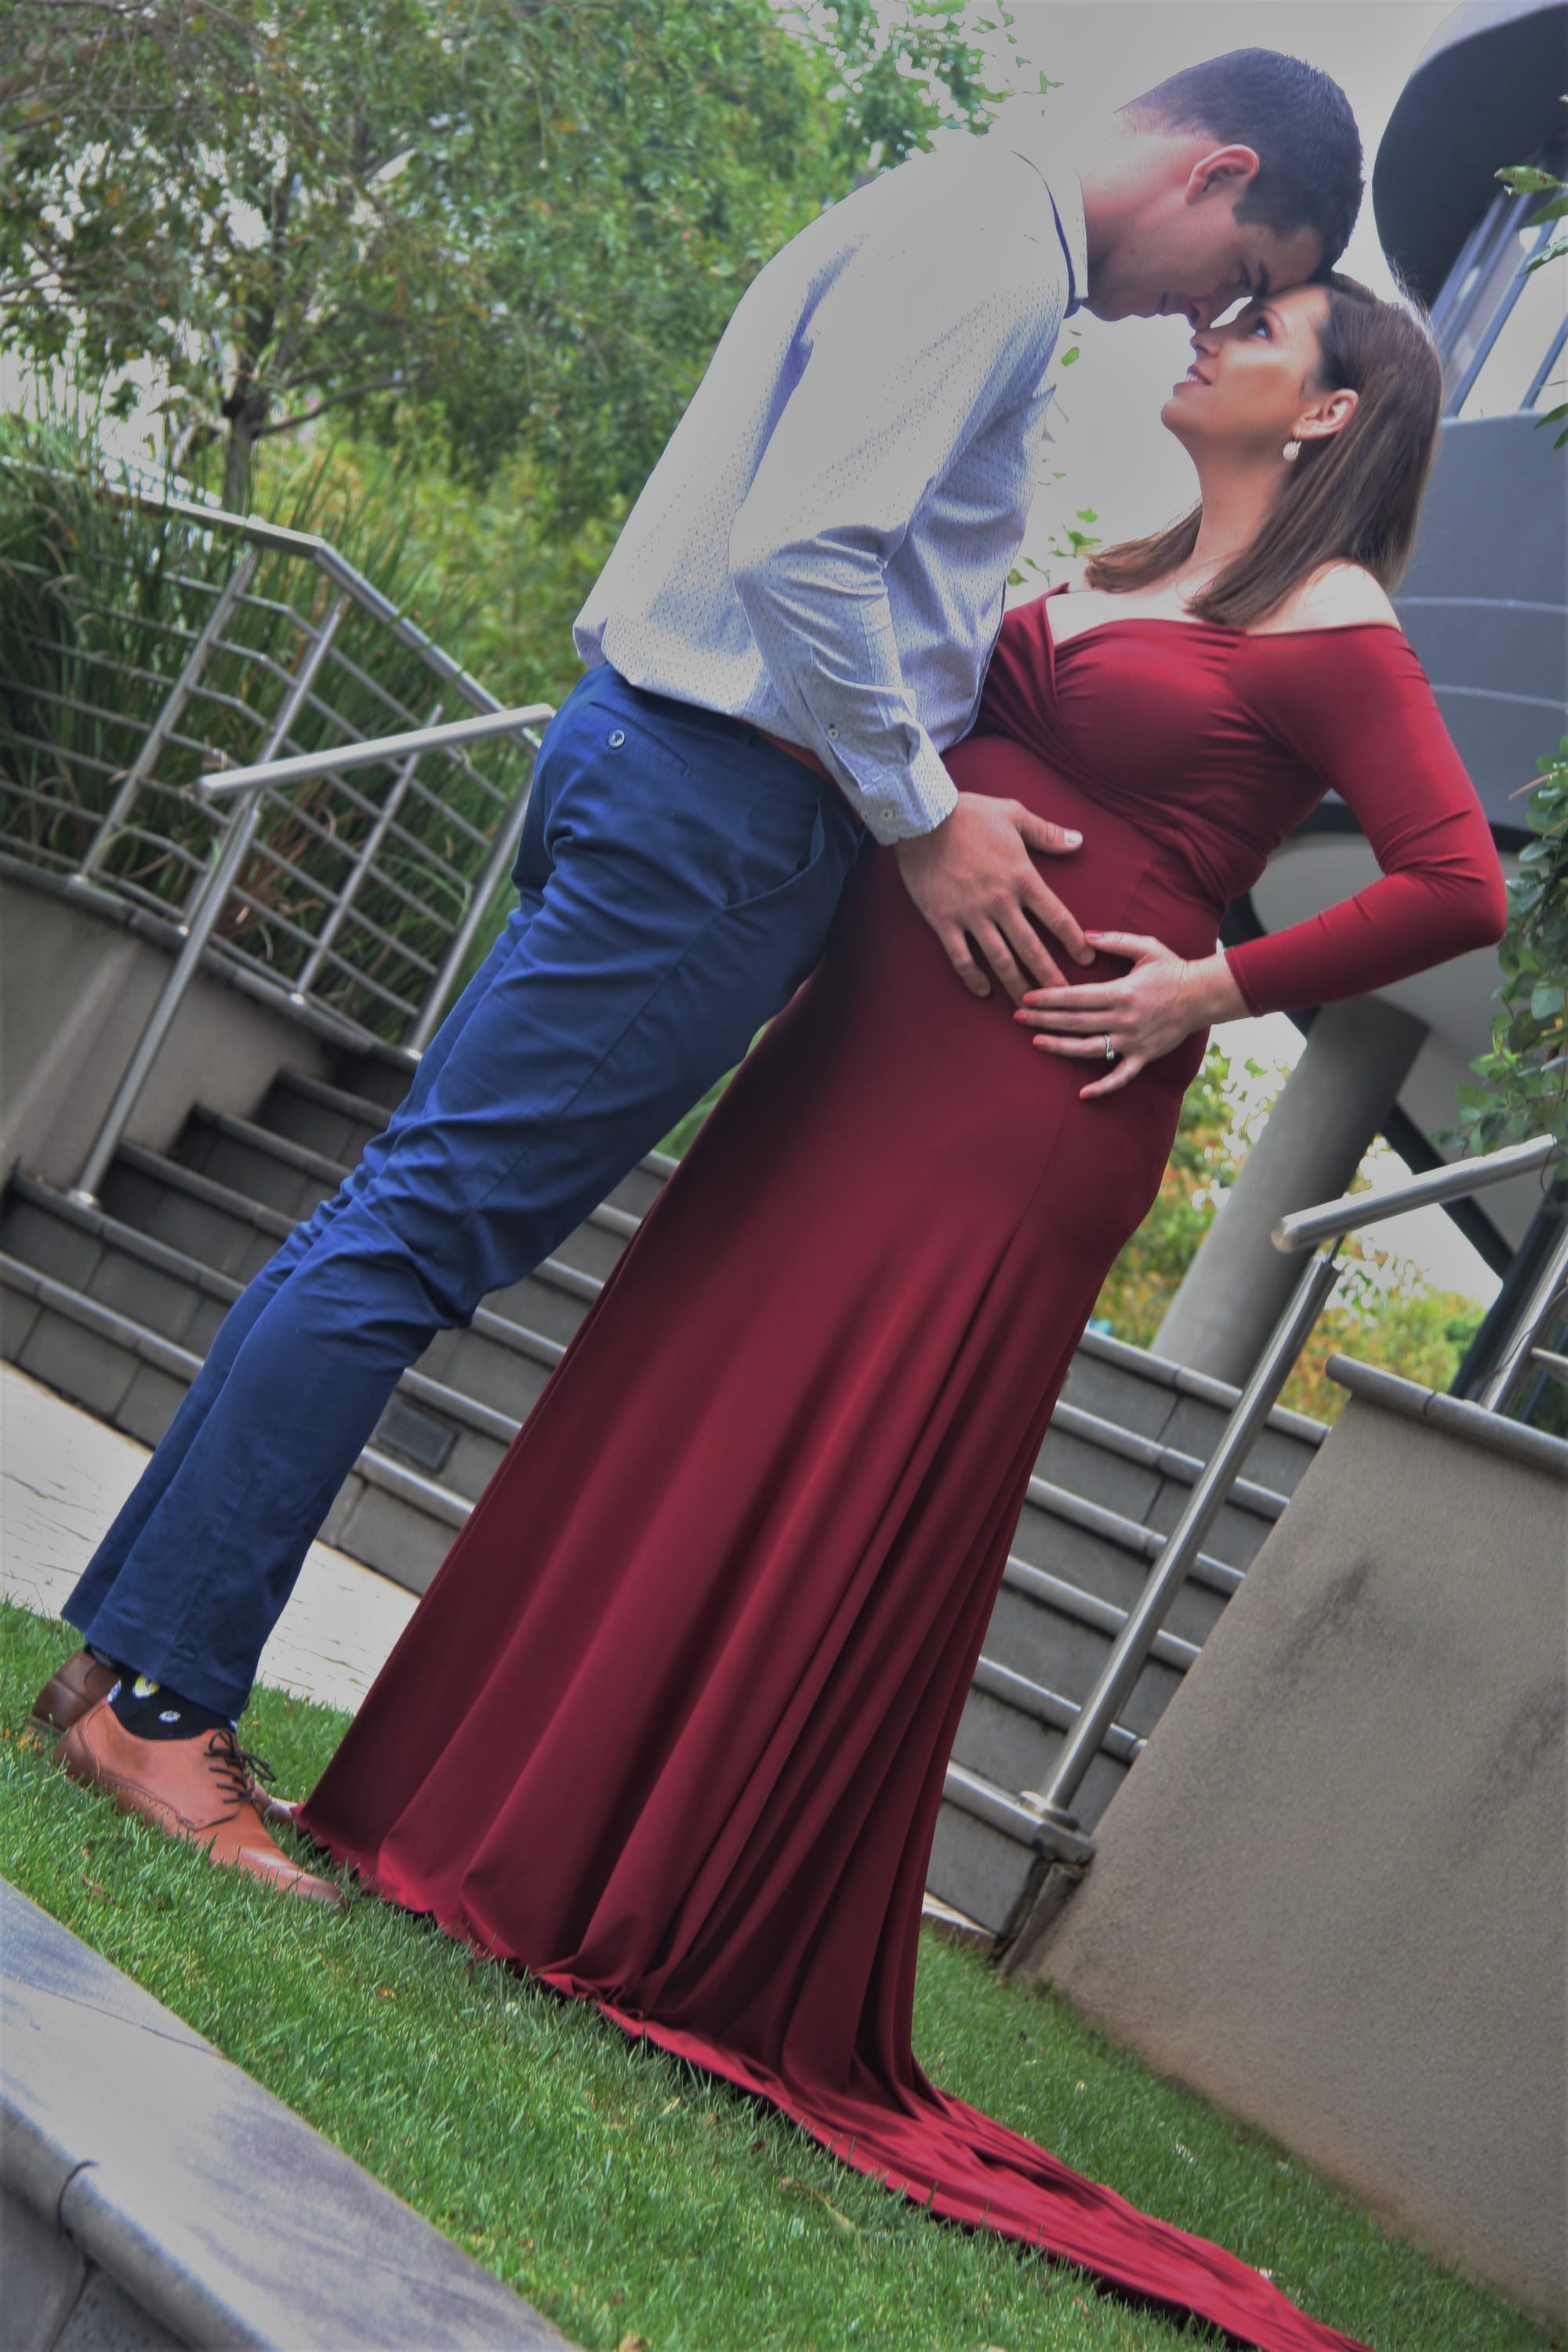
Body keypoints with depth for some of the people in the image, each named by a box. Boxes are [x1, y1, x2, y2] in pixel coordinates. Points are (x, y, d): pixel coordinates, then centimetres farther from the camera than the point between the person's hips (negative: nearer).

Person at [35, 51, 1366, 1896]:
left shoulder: (955, 227, 24)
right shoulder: (995, 249, -9)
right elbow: (802, 544, -21)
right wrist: (921, 815, -13)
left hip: (663, 763, 10)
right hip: (725, 792, -10)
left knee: (415, 1213, 8)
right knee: (427, 1224, -9)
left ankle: (135, 1656, 14)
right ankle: (157, 1691, -2)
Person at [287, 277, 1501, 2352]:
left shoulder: (1332, 631, -4)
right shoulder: (1116, 580, 20)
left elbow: (1459, 888, -10)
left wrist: (1219, 988, -10)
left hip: (1034, 1101, -8)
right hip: (867, 1049, 8)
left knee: (851, 1507, -4)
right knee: (690, 1421, 8)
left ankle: (719, 1962, 9)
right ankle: (524, 1823, 21)